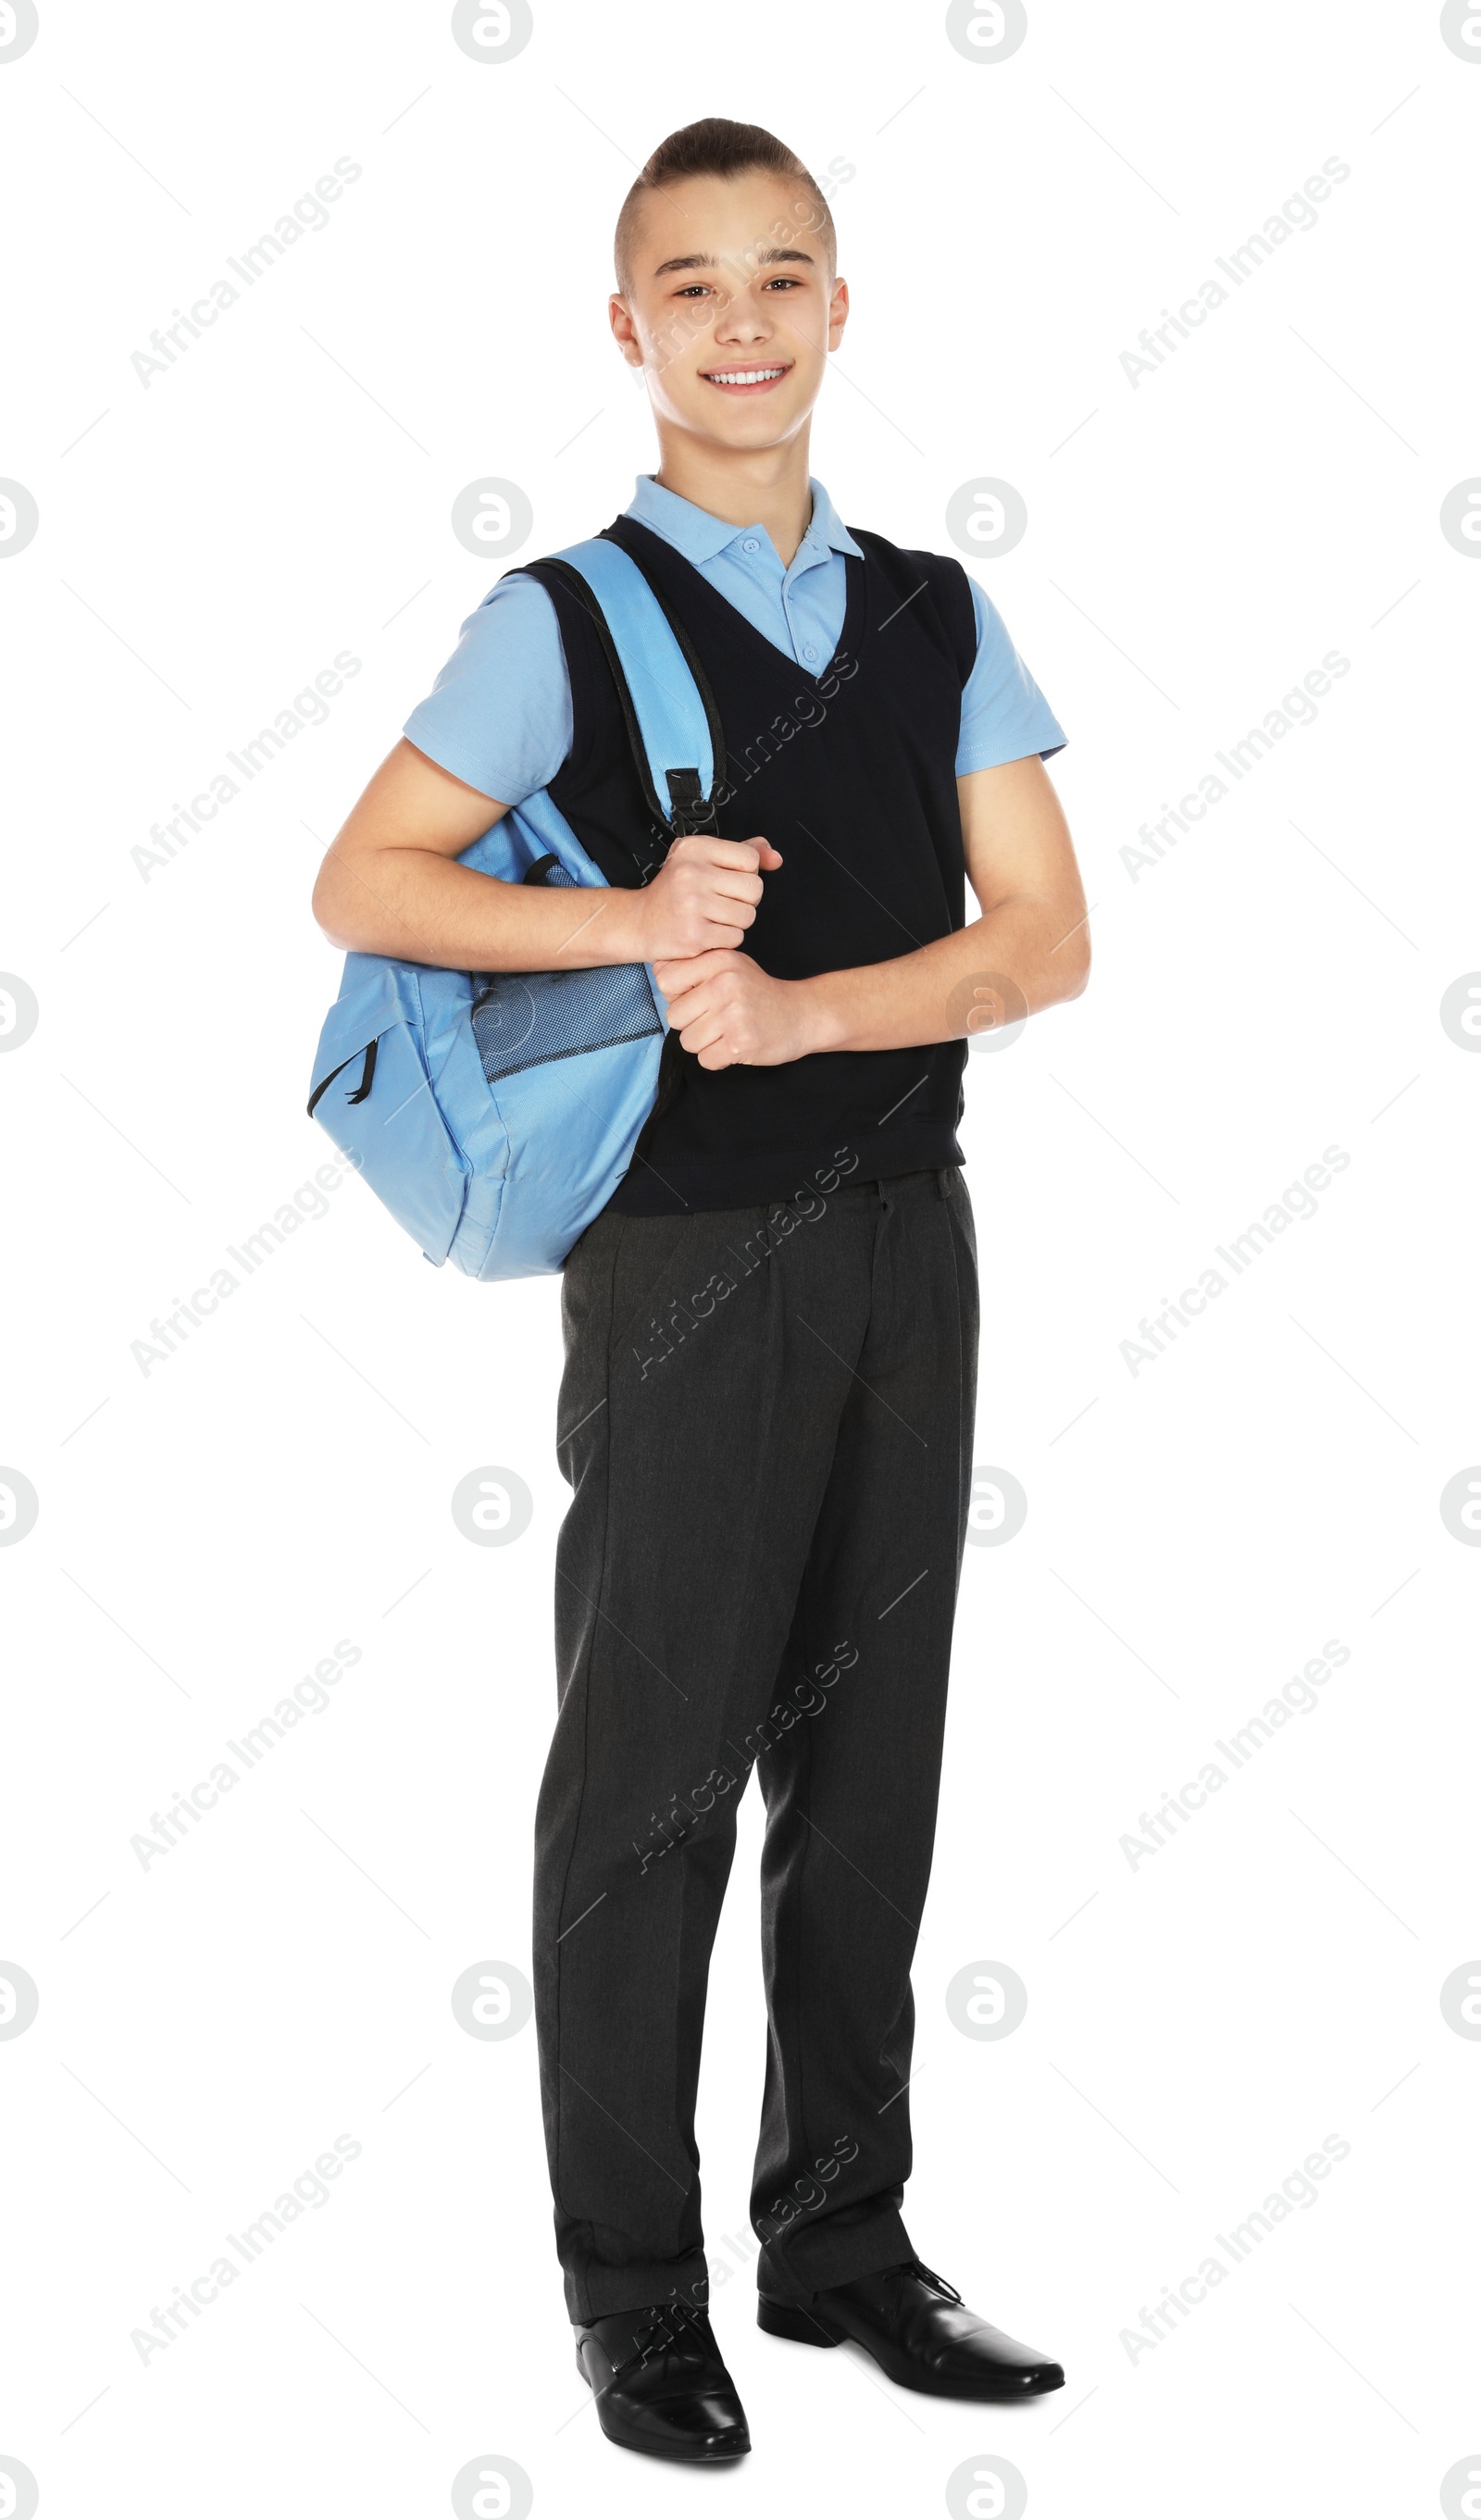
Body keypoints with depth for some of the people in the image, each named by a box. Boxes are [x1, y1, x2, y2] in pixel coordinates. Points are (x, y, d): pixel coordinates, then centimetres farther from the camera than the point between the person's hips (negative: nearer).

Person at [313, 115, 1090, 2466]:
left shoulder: (937, 616, 8)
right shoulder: (566, 621, -3)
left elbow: (1045, 939, 1)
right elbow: (362, 885, -6)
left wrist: (795, 1003, -14)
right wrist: (628, 924, -21)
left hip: (904, 1231, 4)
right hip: (685, 1241, -4)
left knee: (868, 1748, 11)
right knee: (656, 1764, 2)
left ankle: (843, 2240, 25)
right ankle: (635, 2289, 15)